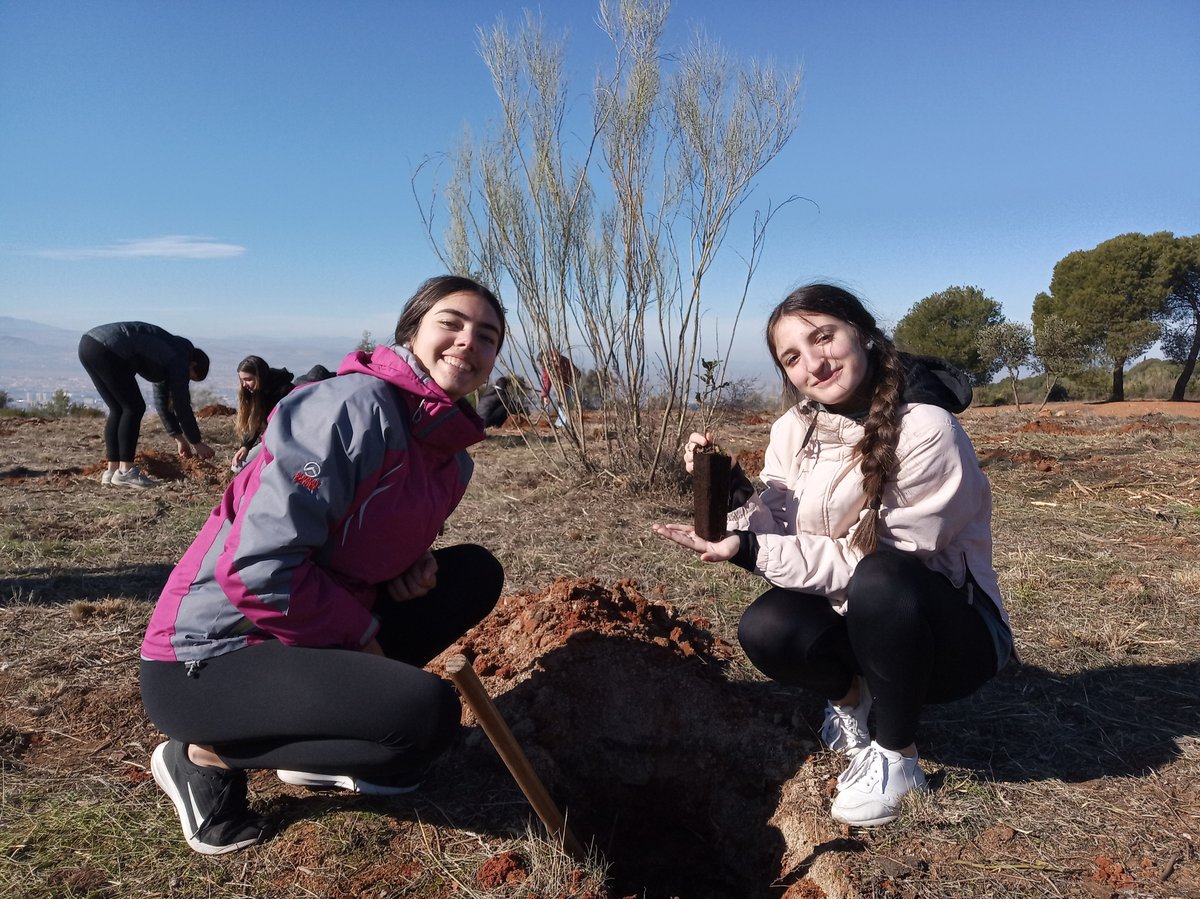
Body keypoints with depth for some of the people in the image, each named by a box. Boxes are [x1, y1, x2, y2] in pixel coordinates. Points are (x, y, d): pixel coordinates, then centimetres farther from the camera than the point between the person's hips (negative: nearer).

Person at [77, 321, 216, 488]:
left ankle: (111, 470, 15)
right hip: (107, 349, -10)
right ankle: (125, 471, -2)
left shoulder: (165, 355, 26)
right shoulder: (180, 358, 0)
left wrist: (179, 437, 37)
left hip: (87, 343, 10)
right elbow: (182, 405, 1)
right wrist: (197, 443, 10)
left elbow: (162, 400, 33)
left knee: (118, 409, 15)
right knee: (134, 407, -2)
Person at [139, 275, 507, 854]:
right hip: (205, 659, -8)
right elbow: (257, 566, -27)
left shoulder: (452, 454, 3)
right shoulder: (353, 407, -22)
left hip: (316, 638, 8)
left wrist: (416, 565, -5)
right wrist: (362, 634, -14)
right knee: (426, 714, -25)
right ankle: (207, 757, -1)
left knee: (474, 573, 2)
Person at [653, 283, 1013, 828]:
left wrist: (751, 549, -28)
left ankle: (894, 756, -8)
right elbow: (778, 538, -7)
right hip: (857, 620, 4)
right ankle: (850, 696, 11)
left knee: (879, 581, -36)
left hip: (952, 631, -4)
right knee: (765, 629, -25)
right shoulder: (794, 430, -5)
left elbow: (884, 562, -25)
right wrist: (733, 495, -26)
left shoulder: (924, 430, -24)